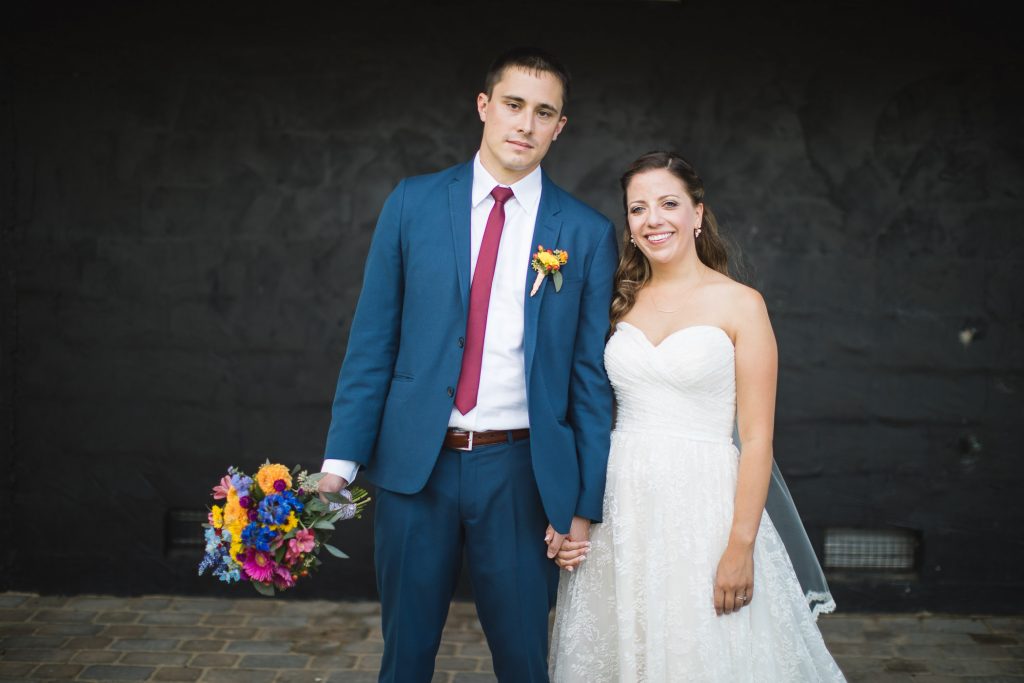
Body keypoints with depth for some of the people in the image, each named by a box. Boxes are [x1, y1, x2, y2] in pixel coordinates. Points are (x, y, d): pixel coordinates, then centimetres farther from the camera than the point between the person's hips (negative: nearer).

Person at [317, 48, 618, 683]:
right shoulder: (413, 203, 2)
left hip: (522, 472, 0)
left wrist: (583, 506, -2)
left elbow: (592, 377, 0)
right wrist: (341, 460, -3)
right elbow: (373, 341, 2)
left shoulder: (588, 233, 0)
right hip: (414, 463, 1)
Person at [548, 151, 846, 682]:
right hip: (618, 508, 4)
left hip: (702, 507, -4)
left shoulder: (740, 305, -4)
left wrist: (741, 547, -14)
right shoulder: (620, 304, 8)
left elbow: (756, 439, -8)